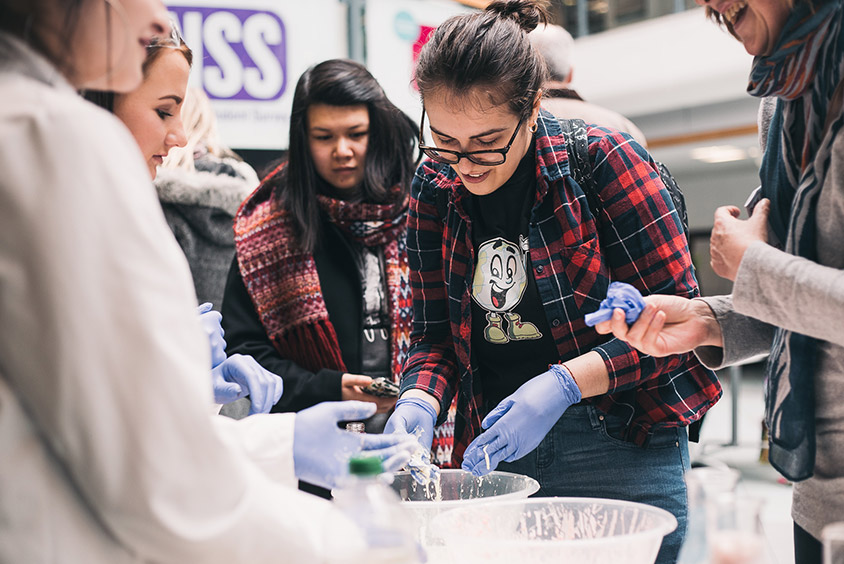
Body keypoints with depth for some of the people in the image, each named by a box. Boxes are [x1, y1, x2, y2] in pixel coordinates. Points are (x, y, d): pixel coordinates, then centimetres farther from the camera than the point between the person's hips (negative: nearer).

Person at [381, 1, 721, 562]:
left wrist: (565, 382, -24)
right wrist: (420, 401, -15)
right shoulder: (435, 187, 1)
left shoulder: (604, 158, -13)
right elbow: (436, 334, 6)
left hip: (624, 450, -4)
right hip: (495, 449, 4)